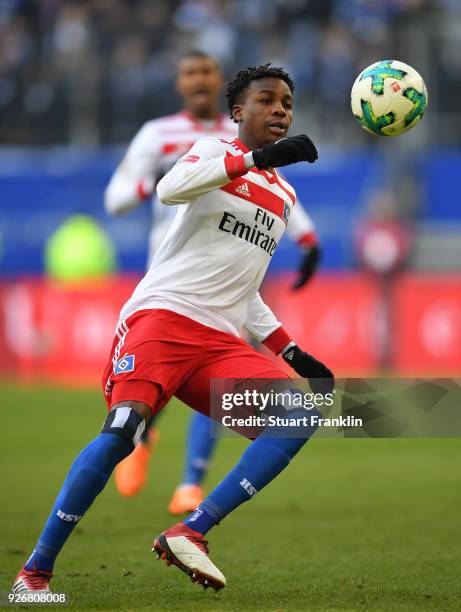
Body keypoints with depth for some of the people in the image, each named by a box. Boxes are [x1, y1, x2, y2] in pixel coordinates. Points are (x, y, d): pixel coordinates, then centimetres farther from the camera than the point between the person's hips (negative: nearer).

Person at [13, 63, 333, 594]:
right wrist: (257, 157, -24)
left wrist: (292, 352, 23)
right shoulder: (216, 151, 6)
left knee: (303, 411, -15)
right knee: (123, 431, -27)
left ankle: (189, 534, -19)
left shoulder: (284, 197, 25)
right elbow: (170, 189, -19)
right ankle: (36, 570, -16)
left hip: (221, 342, 7)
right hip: (163, 315, -6)